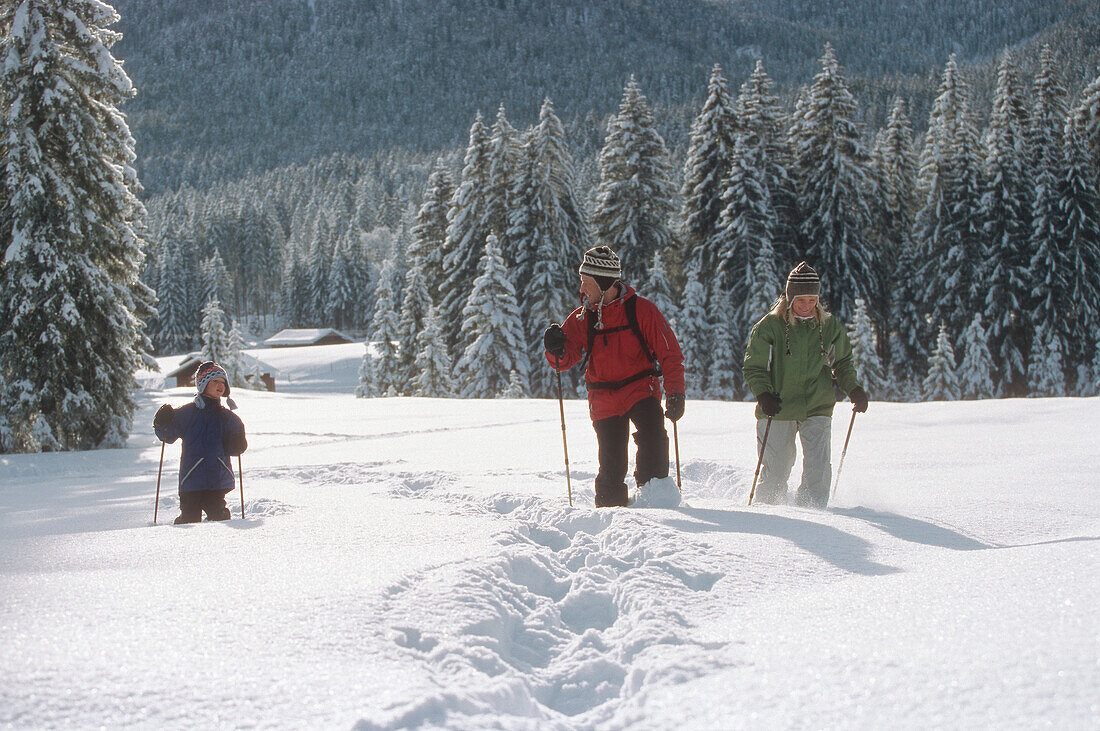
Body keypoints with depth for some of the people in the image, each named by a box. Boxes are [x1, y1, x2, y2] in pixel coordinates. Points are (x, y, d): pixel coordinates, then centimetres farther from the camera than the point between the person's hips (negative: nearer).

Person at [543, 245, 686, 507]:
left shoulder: (641, 310, -6)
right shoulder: (582, 317, 4)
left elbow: (670, 353, -4)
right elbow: (565, 359, 6)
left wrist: (676, 393, -13)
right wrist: (557, 350, -18)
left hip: (640, 389, -2)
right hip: (604, 399, 3)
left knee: (652, 437, -28)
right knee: (611, 464, 2)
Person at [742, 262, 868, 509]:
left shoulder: (830, 327, 5)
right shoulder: (769, 326, -4)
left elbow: (843, 363, 19)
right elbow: (754, 367, -1)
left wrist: (853, 388, 2)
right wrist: (764, 394, -18)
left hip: (817, 409, 2)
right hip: (778, 409, -2)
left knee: (818, 469, -13)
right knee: (776, 472, 4)